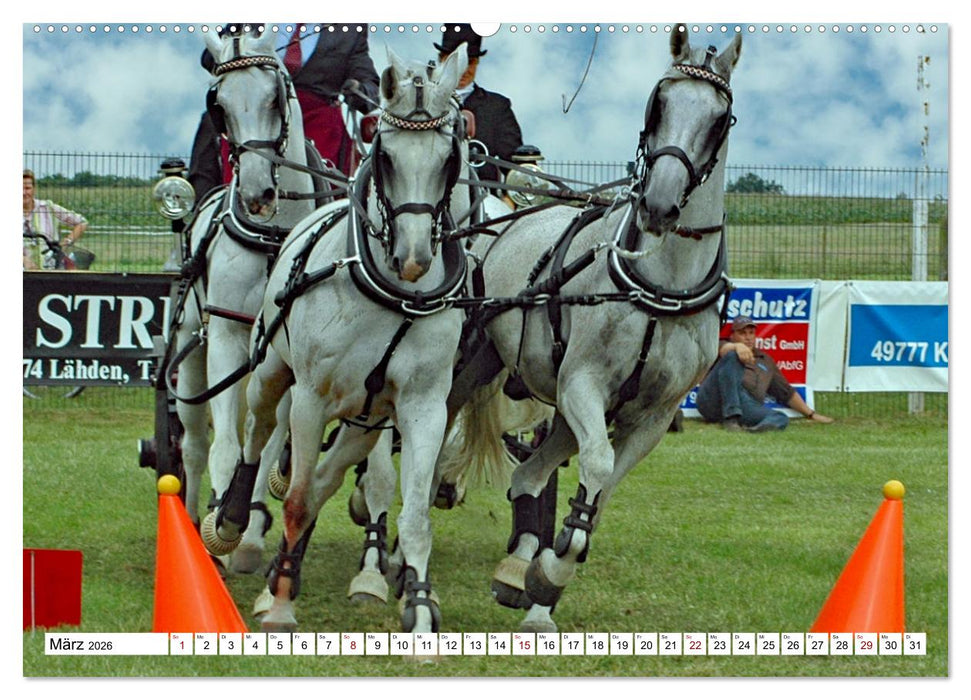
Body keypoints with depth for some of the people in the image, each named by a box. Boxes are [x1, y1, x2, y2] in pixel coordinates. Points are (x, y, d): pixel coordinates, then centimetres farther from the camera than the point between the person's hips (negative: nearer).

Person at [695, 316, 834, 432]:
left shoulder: (765, 361, 35)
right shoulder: (725, 346, 22)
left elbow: (786, 392, 39)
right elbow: (722, 349, -5)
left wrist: (811, 414, 35)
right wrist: (738, 346, -29)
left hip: (749, 408, 4)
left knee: (781, 419, -24)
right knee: (733, 356, -25)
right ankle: (731, 418, -36)